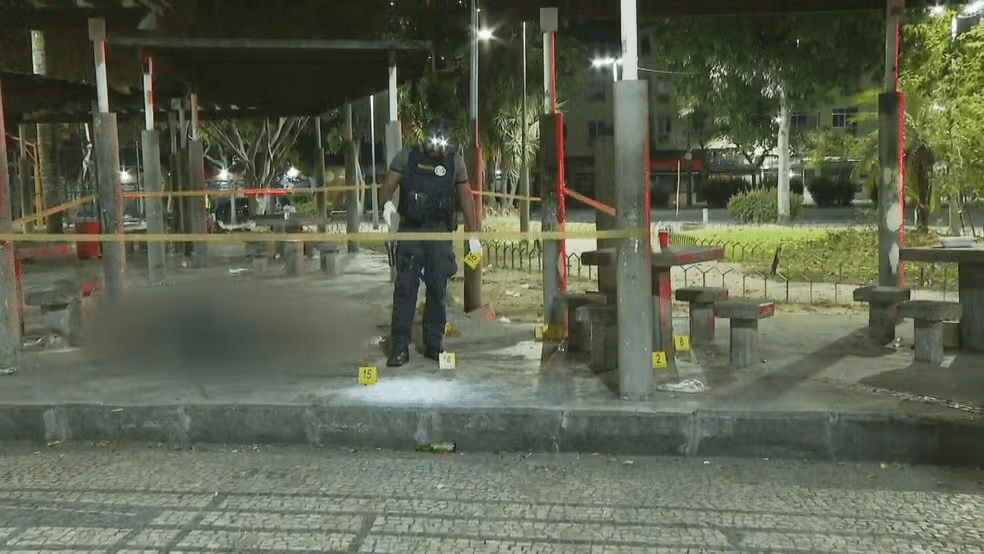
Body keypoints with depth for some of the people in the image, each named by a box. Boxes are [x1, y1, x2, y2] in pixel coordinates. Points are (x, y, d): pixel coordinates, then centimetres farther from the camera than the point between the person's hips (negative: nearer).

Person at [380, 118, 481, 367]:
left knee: (438, 290, 5)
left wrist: (473, 235, 5)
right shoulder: (406, 157, 2)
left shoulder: (455, 163, 6)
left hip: (441, 234, 2)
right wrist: (387, 203, -22)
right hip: (410, 232, -1)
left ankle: (434, 344, 16)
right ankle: (399, 347, -3)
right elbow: (387, 186, 1)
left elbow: (466, 199, 9)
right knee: (405, 288, -6)